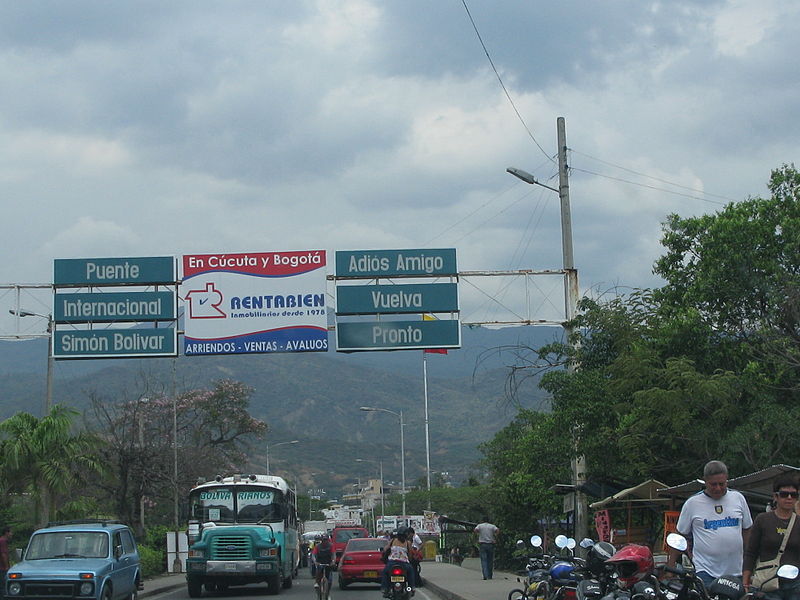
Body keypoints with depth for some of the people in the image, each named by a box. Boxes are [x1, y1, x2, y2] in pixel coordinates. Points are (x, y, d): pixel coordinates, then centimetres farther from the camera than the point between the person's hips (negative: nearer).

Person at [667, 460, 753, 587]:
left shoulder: (738, 498, 9)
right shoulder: (692, 503, 1)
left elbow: (747, 530, 17)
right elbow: (680, 536, 6)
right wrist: (671, 566, 3)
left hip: (736, 572, 3)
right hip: (705, 571, -3)